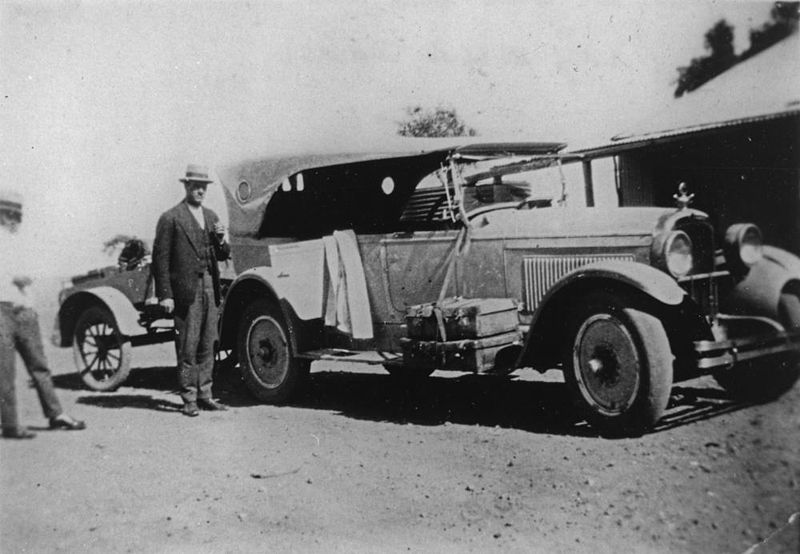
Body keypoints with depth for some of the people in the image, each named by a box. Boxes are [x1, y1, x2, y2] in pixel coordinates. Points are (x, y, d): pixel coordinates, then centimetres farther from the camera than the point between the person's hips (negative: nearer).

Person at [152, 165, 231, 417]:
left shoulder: (211, 216, 15)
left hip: (209, 288, 6)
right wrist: (165, 295, -12)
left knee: (207, 346, 10)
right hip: (186, 290, -6)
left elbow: (222, 256, 18)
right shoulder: (171, 218, -5)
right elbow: (160, 258, -8)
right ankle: (189, 399, 6)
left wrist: (221, 240, -4)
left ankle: (204, 395, 19)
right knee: (187, 347, -1)